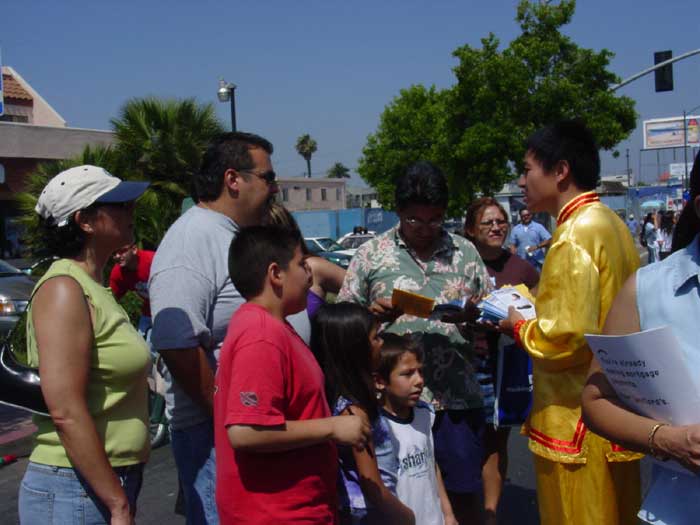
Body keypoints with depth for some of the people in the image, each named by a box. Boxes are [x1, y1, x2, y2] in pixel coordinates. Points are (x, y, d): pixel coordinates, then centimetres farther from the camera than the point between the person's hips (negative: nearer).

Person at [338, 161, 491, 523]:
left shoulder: (465, 252, 9)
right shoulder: (371, 253, 4)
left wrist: (472, 316, -10)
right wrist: (373, 313, -16)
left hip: (457, 396, 2)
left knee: (463, 491, 11)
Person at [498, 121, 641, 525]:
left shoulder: (576, 234, -20)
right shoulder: (609, 223, 9)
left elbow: (566, 339, -26)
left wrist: (519, 326, -8)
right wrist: (533, 313, 11)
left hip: (579, 420, -9)